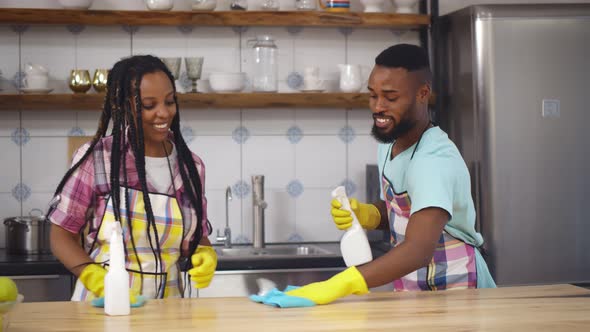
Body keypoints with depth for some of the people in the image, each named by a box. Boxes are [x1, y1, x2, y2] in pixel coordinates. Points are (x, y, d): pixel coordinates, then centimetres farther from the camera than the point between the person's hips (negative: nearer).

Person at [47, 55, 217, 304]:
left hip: (166, 301, 4)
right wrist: (95, 278, -15)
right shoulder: (95, 158, -2)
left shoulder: (190, 166, 9)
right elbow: (61, 235, 1)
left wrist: (204, 255, -3)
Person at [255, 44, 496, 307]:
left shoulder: (435, 160, -23)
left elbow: (418, 249, -36)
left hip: (454, 293, -6)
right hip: (414, 293, 6)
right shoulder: (388, 143, 2)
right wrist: (366, 215, -5)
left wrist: (338, 285, -47)